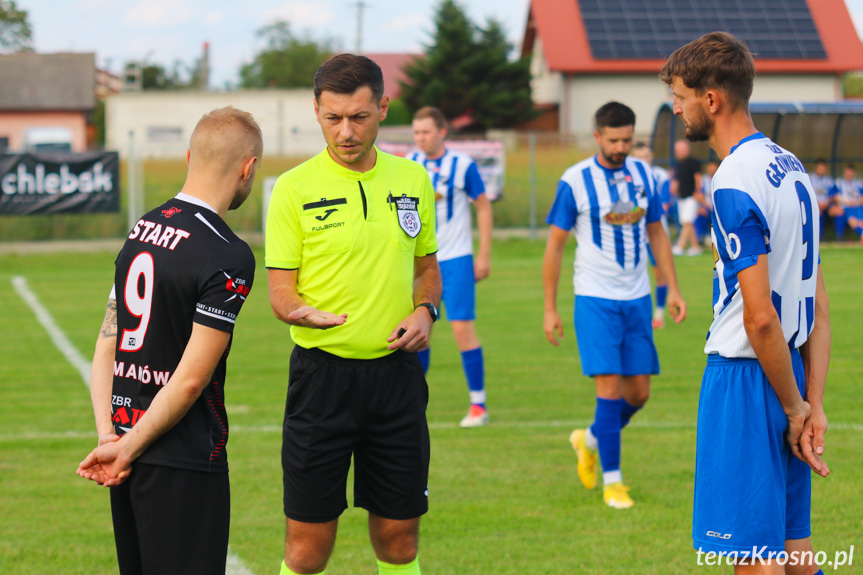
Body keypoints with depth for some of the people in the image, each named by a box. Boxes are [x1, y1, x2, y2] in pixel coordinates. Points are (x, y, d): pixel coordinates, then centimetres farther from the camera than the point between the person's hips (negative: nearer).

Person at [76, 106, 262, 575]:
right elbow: (191, 379, -16)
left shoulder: (141, 229, 9)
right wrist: (126, 449, -8)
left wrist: (108, 435, 2)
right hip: (183, 464, -7)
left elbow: (106, 345, 8)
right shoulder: (229, 257, -14)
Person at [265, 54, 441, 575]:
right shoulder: (294, 189, -5)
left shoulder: (414, 180, 7)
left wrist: (425, 310, -2)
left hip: (396, 371, 3)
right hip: (323, 372, -3)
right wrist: (304, 312, -27)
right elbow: (281, 292, -4)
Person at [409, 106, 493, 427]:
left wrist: (484, 255, -3)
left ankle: (478, 404, -1)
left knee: (462, 328, -9)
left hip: (456, 259, -4)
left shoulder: (462, 165, -6)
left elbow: (483, 207, 1)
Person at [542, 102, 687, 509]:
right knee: (609, 386, -11)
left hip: (637, 299, 5)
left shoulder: (643, 175, 6)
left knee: (638, 392, 5)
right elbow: (554, 246, -3)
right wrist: (550, 309, -4)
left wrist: (672, 289, 7)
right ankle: (612, 480, -1)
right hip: (595, 299, -5)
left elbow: (657, 234, 15)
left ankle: (590, 440, 32)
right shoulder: (575, 181, -7)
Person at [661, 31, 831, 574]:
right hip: (788, 366, 9)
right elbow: (818, 305, 10)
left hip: (746, 377, -9)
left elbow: (760, 317, -20)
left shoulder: (735, 184, -18)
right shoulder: (792, 167, 11)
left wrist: (794, 408, -10)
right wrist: (814, 405, 7)